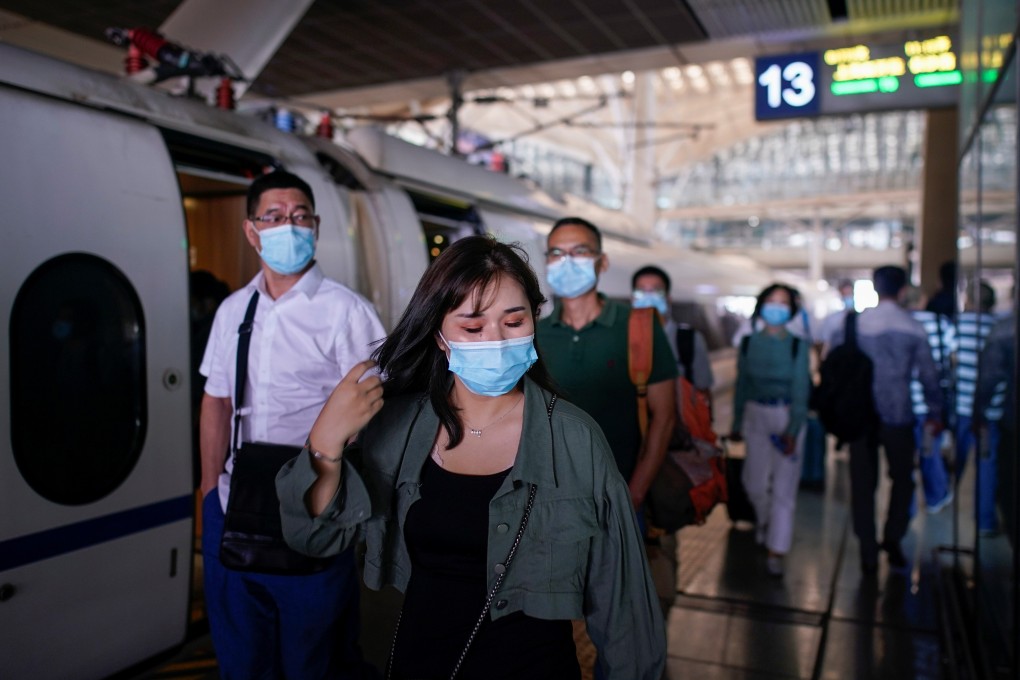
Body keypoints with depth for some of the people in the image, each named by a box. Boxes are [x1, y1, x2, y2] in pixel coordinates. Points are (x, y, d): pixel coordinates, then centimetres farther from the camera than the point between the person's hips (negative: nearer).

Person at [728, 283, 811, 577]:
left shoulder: (798, 345, -6)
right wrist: (737, 424, 11)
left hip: (788, 416, -2)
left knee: (784, 486, -1)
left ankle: (776, 553, 8)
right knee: (755, 481, 8)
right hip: (756, 414, 2)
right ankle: (764, 520, 41)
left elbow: (801, 390, -6)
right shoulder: (748, 343, 1)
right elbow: (741, 385, 8)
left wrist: (792, 431, -12)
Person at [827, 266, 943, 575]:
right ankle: (892, 538, 11)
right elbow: (928, 375, 3)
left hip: (859, 417, 1)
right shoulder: (914, 330, -4)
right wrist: (935, 414, 14)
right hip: (898, 416, -1)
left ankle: (869, 554, 14)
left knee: (863, 484, 9)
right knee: (902, 477, 20)